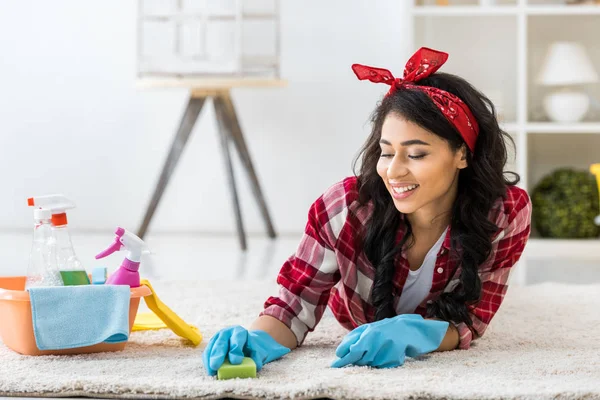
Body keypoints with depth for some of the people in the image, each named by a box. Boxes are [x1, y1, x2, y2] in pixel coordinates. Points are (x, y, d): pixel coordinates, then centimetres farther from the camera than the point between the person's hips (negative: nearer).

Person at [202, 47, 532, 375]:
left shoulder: (507, 212, -41)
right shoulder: (343, 207, -43)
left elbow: (468, 320, -37)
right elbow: (294, 306, -38)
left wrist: (407, 335, -59)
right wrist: (257, 340, -62)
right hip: (360, 323, -1)